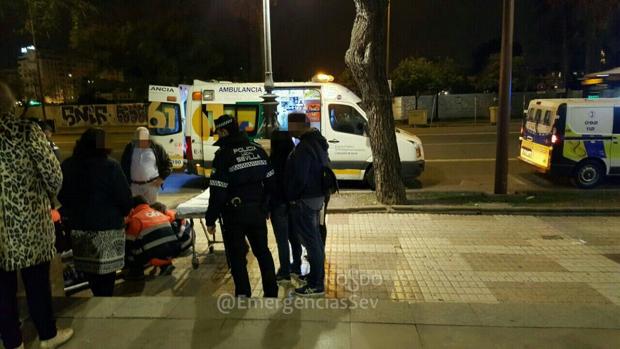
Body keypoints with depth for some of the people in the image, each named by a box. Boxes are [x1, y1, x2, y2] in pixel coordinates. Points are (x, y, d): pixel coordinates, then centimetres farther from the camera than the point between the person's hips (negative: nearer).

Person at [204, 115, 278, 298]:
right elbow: (270, 182, 8)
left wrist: (210, 219, -7)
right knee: (262, 251, 19)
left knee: (237, 257, 9)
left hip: (235, 215, -5)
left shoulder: (224, 154, -14)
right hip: (257, 212, 6)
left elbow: (218, 192, -16)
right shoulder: (258, 150, 4)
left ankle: (243, 294, 16)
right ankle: (271, 292, 27)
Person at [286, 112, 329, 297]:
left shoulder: (304, 148, -22)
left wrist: (292, 197, -9)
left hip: (304, 200, -10)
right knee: (315, 237, 20)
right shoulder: (318, 142, 10)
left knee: (310, 241, -3)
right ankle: (318, 274, 34)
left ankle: (316, 285, 6)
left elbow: (299, 179, -24)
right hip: (318, 196, 10)